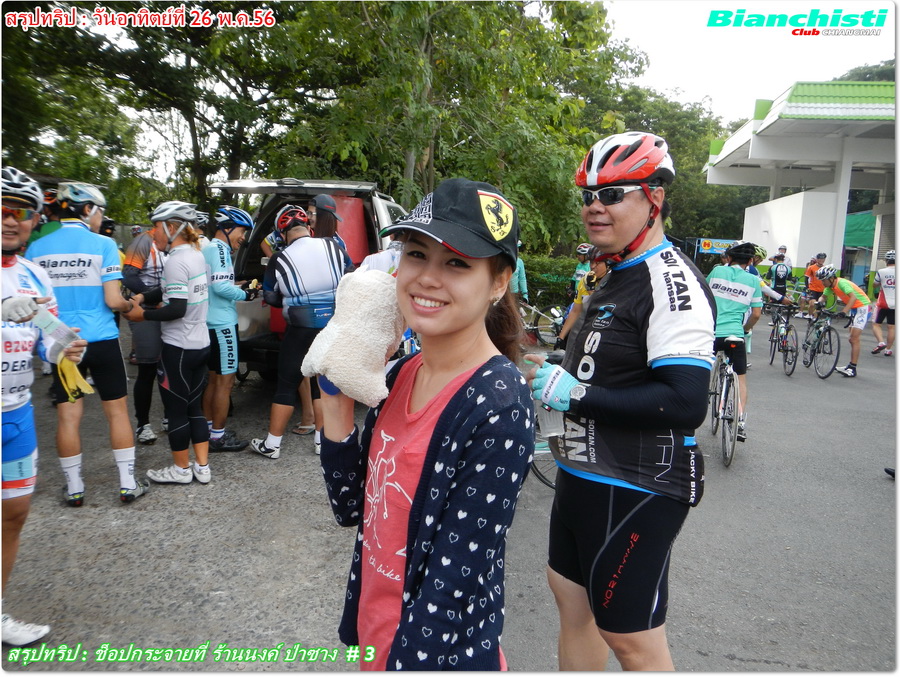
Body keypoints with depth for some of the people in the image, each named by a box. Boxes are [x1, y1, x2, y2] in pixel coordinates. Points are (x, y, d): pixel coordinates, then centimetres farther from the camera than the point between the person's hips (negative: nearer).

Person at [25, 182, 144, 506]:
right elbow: (113, 300, -13)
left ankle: (74, 489, 20)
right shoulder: (102, 245, -8)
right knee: (117, 412, 8)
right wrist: (130, 305, 8)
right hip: (102, 342, -3)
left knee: (68, 417, 10)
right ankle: (128, 484, 14)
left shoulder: (36, 248, 3)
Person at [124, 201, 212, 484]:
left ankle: (182, 469, 21)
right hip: (201, 343, 9)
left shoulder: (176, 261, -18)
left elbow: (177, 309, -22)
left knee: (175, 410, 7)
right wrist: (142, 298, 1)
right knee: (194, 407, 16)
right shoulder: (197, 254, 9)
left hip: (178, 348, -8)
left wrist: (142, 314, -10)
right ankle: (202, 466, 23)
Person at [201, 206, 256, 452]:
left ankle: (209, 429, 25)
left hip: (211, 323, 10)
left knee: (213, 378, 17)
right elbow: (221, 287, -21)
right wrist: (245, 295, -8)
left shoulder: (206, 248, 17)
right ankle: (218, 436, 2)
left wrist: (236, 287, 11)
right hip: (222, 324, -10)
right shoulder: (219, 249, -13)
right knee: (225, 381, -4)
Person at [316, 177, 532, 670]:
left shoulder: (499, 408, -26)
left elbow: (451, 587, -23)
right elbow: (351, 508, -1)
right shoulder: (401, 375, -5)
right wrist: (337, 409, -11)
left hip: (443, 652, -6)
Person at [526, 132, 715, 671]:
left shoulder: (671, 281, -17)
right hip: (584, 475, 10)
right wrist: (555, 373, 8)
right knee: (573, 599, 22)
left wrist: (575, 394, -23)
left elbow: (686, 403, -27)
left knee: (633, 639, 5)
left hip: (635, 490, -10)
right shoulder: (615, 275, 14)